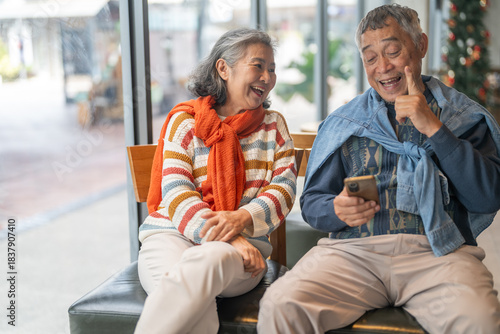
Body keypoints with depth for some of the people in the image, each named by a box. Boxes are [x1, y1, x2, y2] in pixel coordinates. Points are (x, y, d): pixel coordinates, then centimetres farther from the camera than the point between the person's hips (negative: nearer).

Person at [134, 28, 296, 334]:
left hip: (244, 242, 2)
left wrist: (241, 219, -18)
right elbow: (175, 192, -3)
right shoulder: (185, 119, 9)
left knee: (207, 259, -37)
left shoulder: (274, 125, 18)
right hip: (173, 233, -1)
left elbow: (284, 187, 4)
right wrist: (225, 237, -20)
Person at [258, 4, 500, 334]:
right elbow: (312, 201, 15)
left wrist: (433, 128, -7)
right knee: (279, 306, -26)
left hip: (437, 252, 0)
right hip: (353, 250, 1)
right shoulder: (343, 122, 18)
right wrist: (338, 210, -9)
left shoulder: (464, 117, 14)